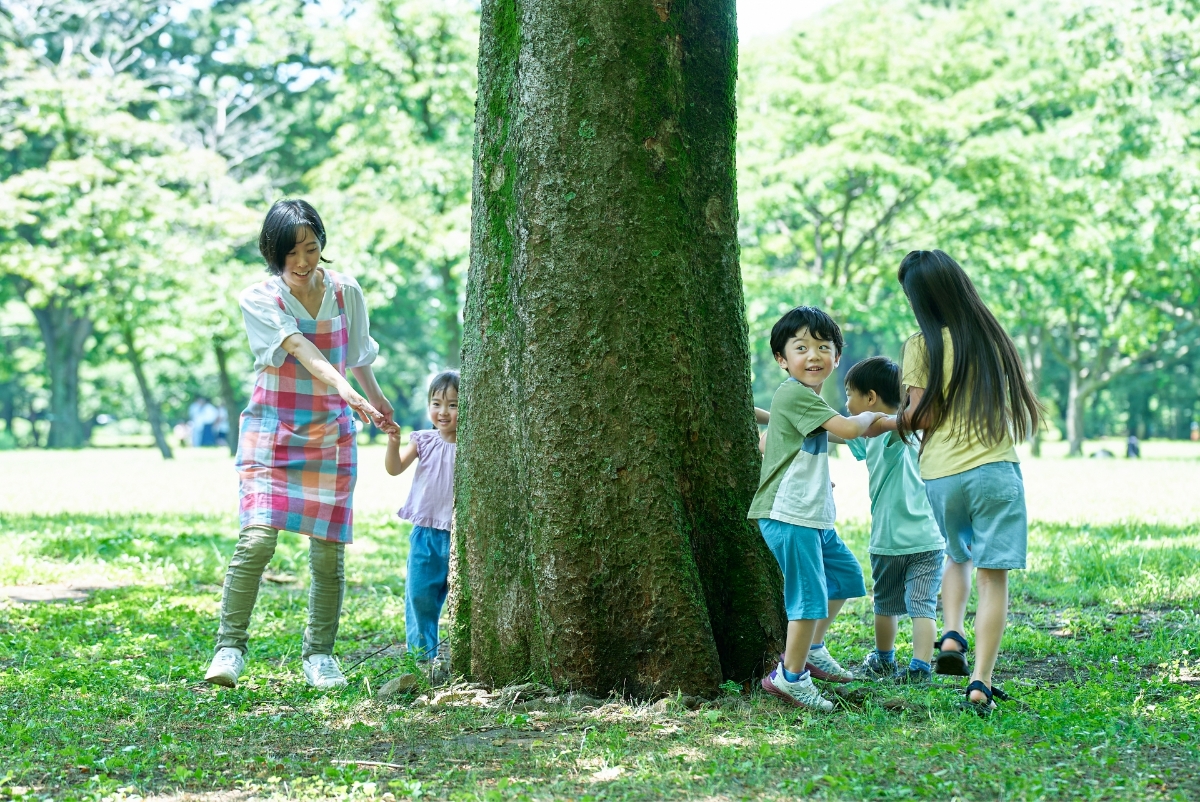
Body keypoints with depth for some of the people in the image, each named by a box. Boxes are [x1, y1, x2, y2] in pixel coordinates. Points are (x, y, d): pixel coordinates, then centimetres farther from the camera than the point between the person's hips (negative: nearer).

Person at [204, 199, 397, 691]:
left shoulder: (346, 293, 2)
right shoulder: (259, 300, -8)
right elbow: (300, 350, -24)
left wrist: (377, 401, 32)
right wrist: (347, 392, -38)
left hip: (331, 431, 3)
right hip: (271, 429, -3)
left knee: (328, 550, 0)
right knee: (257, 538, -17)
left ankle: (319, 654, 13)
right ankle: (230, 647, -8)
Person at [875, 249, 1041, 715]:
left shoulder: (922, 345, -4)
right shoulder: (993, 337, 8)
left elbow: (920, 416, -7)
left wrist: (881, 423, 10)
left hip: (940, 474, 0)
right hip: (995, 469, 0)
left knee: (958, 556, 26)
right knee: (993, 575, -1)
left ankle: (951, 635, 5)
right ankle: (980, 682, -9)